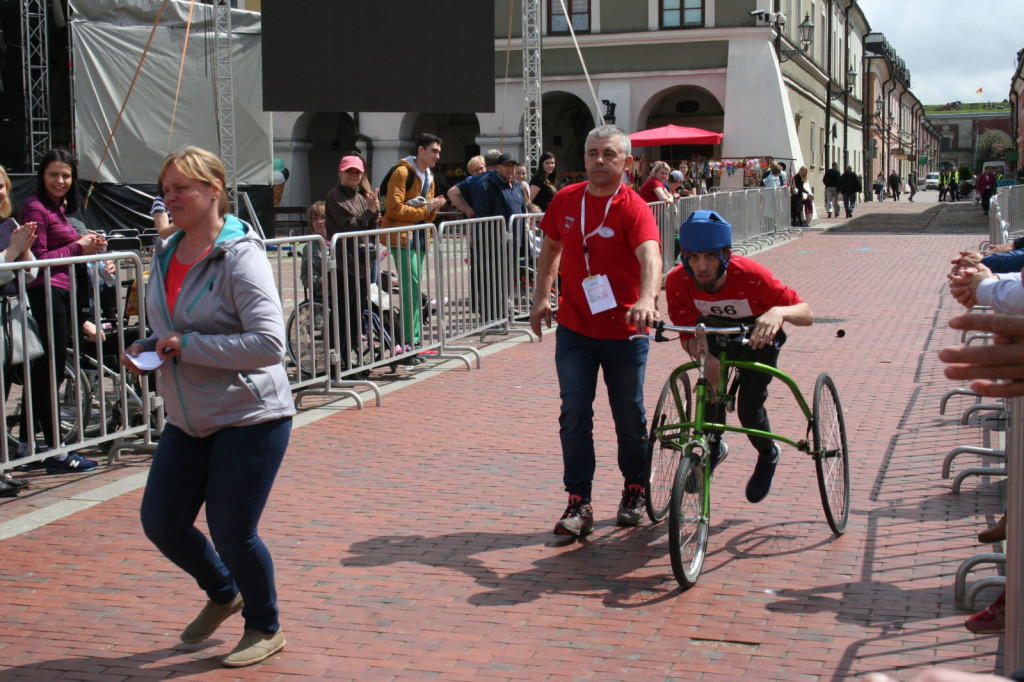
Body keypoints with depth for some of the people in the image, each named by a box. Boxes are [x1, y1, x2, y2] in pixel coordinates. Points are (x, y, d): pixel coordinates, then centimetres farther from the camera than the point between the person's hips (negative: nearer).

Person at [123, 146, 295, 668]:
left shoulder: (240, 256, -16)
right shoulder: (166, 255, 8)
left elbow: (269, 344, -25)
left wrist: (188, 346, -23)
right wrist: (144, 349, 2)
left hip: (249, 416, -8)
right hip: (187, 419, 8)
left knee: (231, 531, -2)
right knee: (160, 523, 9)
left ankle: (265, 629, 25)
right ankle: (223, 594, 38)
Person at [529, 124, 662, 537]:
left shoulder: (633, 209, -15)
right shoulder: (565, 200, 1)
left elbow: (650, 255, -32)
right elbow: (552, 246, 18)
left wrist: (647, 298, -51)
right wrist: (541, 297, 11)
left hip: (624, 333, -3)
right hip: (574, 329, 3)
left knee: (629, 417, 10)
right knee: (574, 414, -1)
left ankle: (634, 491, 32)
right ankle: (579, 503, 6)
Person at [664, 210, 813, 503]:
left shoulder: (751, 276, -39)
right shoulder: (677, 281, -31)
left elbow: (807, 314, -36)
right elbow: (689, 335, -23)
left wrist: (778, 312, -59)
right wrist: (705, 357, -45)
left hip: (758, 334, -2)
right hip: (713, 332, 2)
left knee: (749, 409, -8)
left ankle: (768, 456, 26)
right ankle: (714, 448, 17)